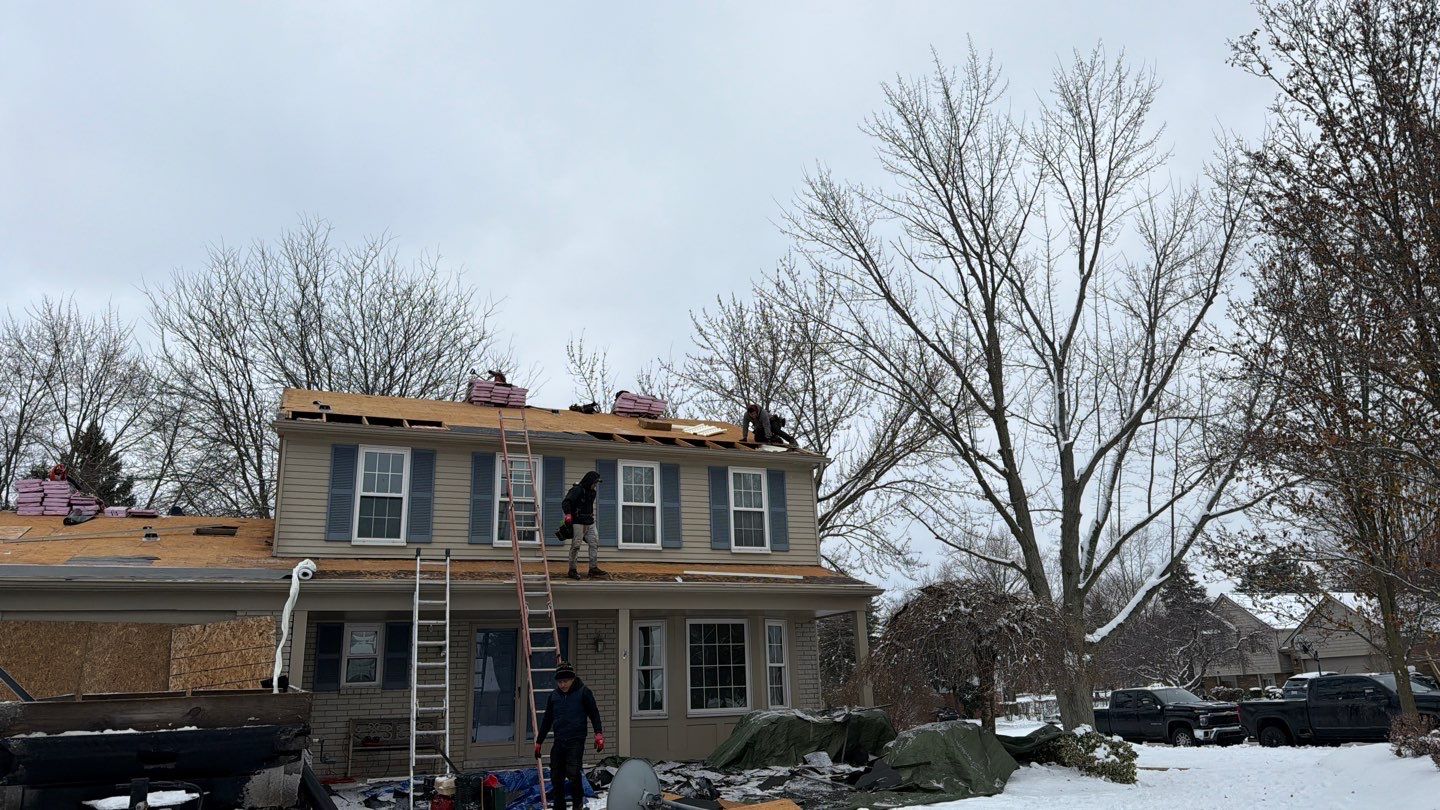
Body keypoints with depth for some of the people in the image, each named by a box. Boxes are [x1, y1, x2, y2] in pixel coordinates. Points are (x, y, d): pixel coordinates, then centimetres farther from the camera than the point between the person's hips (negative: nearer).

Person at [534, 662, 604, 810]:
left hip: (576, 740, -5)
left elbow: (594, 714, -1)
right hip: (558, 742, 5)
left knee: (572, 772, -18)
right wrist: (538, 742, 20)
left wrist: (599, 734, -13)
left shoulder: (583, 692, -1)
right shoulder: (553, 696, 11)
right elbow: (546, 720, 19)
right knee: (556, 777, 4)